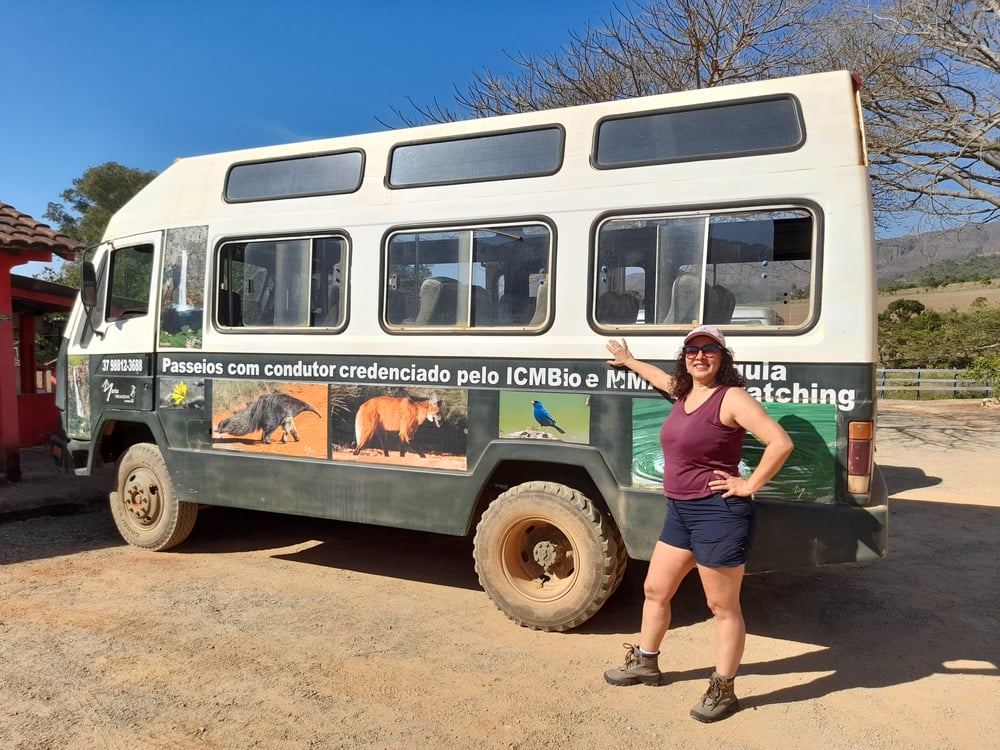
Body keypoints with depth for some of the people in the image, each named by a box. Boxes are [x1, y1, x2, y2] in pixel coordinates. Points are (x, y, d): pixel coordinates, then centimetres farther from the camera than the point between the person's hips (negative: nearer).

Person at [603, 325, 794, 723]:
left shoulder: (731, 397, -15)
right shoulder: (684, 393, 11)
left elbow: (781, 442, -23)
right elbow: (663, 377, 36)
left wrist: (748, 485, -17)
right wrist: (628, 361, 47)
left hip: (718, 513, -9)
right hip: (679, 512, 9)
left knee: (723, 607, 6)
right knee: (655, 589, 19)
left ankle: (722, 690, 23)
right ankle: (645, 662, 39)